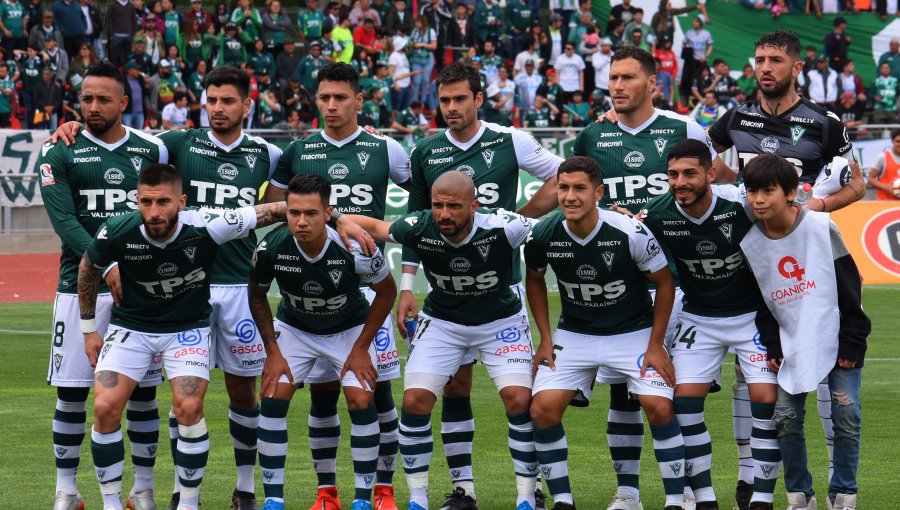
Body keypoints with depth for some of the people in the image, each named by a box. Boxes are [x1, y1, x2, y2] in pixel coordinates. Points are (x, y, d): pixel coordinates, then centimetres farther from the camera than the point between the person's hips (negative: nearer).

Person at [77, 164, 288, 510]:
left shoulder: (204, 228, -27)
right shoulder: (116, 233, -21)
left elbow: (274, 211, -21)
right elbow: (88, 270, 2)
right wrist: (89, 328, 7)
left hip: (187, 328, -1)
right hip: (131, 326, 1)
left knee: (189, 407, -21)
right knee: (105, 407, -15)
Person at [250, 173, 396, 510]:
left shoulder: (354, 249, -33)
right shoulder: (271, 249, -28)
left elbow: (387, 291, -13)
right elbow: (257, 295, -5)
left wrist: (361, 348, -13)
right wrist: (272, 351, -8)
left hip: (350, 328, -1)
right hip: (294, 328, 1)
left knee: (362, 402, -16)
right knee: (273, 398, -14)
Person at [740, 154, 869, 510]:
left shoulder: (821, 227, -13)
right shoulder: (749, 244, -4)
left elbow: (849, 287, -8)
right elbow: (758, 303, 7)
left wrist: (852, 342, -10)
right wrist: (771, 347, -2)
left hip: (837, 341, -3)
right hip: (793, 344, 3)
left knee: (846, 416, -6)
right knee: (786, 418, -5)